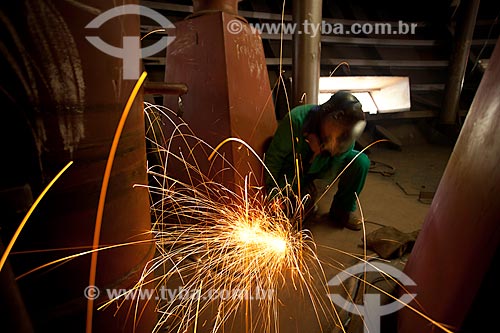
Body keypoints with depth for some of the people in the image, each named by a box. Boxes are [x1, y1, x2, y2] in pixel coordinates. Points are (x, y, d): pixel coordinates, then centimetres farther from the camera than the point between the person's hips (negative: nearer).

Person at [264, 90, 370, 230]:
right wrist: (272, 191, -17)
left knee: (362, 162, -18)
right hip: (292, 170, -2)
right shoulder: (296, 119, -33)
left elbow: (333, 172, -12)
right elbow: (273, 157, -22)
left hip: (319, 167, 3)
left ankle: (342, 211, 1)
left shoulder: (347, 136, -22)